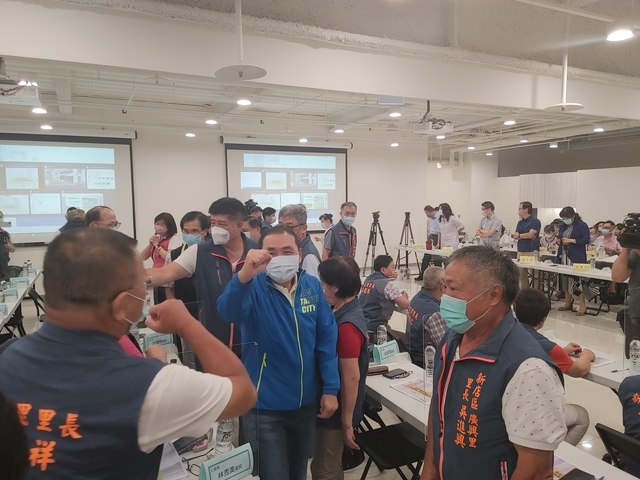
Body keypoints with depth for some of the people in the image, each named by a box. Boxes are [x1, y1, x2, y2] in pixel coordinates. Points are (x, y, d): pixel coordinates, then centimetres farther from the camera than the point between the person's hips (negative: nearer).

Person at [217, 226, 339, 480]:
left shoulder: (313, 286, -5)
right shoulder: (254, 288, -16)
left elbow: (327, 338, -1)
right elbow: (228, 312, -37)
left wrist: (330, 388, -3)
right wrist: (244, 275, -56)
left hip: (306, 401, 4)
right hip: (266, 405, -3)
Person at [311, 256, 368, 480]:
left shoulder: (347, 325, -29)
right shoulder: (346, 312, 1)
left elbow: (352, 378, -26)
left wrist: (347, 423, -19)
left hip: (337, 411, -9)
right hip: (332, 405, 9)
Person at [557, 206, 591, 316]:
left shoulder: (582, 225, -6)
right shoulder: (564, 226, 13)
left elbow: (586, 240, -12)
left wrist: (571, 240, -17)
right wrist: (558, 240, 1)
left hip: (576, 257, -7)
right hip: (564, 256, 7)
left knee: (576, 280, -10)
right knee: (565, 279, 10)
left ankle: (583, 306, -4)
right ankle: (568, 303, 20)